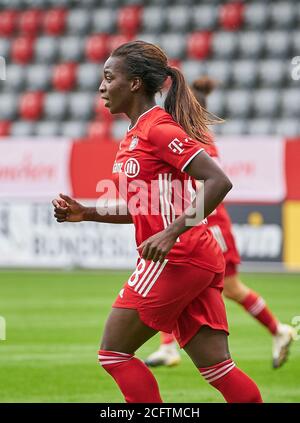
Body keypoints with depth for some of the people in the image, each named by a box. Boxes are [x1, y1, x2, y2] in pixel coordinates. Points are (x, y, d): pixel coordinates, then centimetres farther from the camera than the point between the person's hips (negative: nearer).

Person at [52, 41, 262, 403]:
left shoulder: (158, 129, -12)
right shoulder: (134, 136, 18)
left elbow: (219, 182, -20)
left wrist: (172, 234, -24)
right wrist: (86, 213, 13)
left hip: (176, 260, -9)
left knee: (114, 352, 0)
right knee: (218, 369, 5)